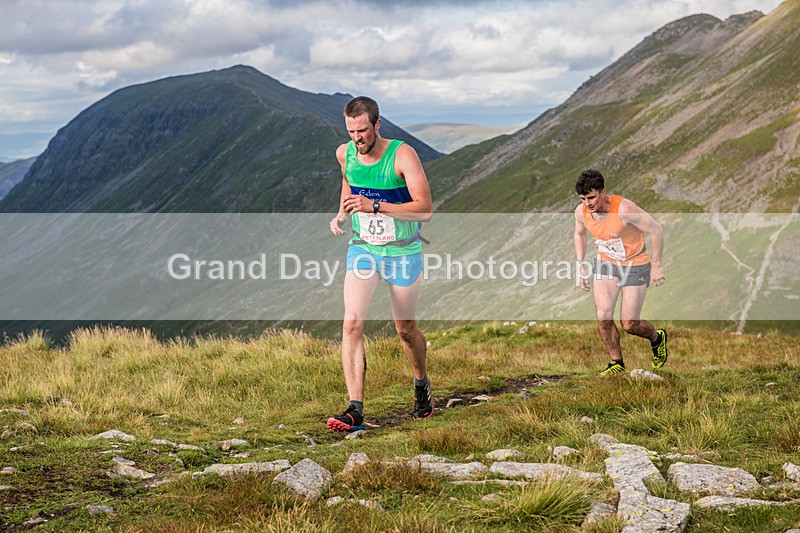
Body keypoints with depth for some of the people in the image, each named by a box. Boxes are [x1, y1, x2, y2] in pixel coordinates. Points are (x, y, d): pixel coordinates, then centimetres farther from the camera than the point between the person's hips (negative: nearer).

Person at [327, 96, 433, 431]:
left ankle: (422, 384, 40)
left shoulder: (402, 155, -19)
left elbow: (425, 210, -25)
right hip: (362, 249, 3)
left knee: (405, 330, 10)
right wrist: (342, 214, 4)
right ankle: (355, 409, -14)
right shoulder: (344, 153, -4)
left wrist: (375, 206, -34)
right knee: (352, 324, -14)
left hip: (403, 252, -3)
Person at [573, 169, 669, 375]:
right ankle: (616, 362, 12)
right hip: (606, 264, 5)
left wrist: (656, 266, -15)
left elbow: (656, 230, -20)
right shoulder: (581, 211, -12)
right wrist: (581, 266, 7)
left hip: (635, 266, -5)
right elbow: (579, 234, 12)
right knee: (603, 317, -9)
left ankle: (657, 338, 30)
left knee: (629, 324, -4)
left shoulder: (624, 209, -31)